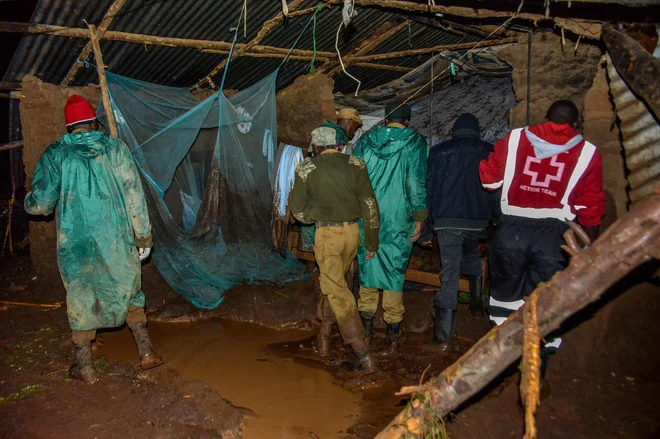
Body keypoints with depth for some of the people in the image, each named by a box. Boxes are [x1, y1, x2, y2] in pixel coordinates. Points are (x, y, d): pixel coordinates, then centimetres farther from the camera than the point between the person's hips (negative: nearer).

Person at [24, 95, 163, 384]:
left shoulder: (55, 155, -1)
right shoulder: (114, 147, 1)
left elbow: (41, 204, -1)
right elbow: (134, 193, -2)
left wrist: (28, 202, 24)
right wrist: (143, 234, 4)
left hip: (76, 243, 0)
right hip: (117, 238, 1)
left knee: (81, 298, 12)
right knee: (129, 291, 16)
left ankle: (85, 366, 22)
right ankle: (146, 352, 18)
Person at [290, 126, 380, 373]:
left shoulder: (306, 169, -3)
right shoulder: (355, 165, 1)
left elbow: (298, 210, 0)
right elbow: (370, 205, -1)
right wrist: (372, 241, 6)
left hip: (327, 234, -4)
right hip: (352, 231, 4)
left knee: (338, 292, 0)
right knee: (333, 282, 23)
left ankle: (363, 355, -4)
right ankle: (324, 336, 34)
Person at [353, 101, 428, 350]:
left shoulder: (365, 140, 7)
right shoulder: (414, 143, -3)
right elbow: (417, 183, -8)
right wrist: (419, 218, -2)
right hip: (397, 219, -2)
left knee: (367, 266, 12)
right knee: (395, 270, 7)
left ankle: (366, 325, 19)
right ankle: (393, 329, 16)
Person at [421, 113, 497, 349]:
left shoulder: (439, 151, 4)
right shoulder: (489, 151, 6)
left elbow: (429, 190, 2)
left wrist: (426, 230, 5)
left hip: (447, 222, -2)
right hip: (478, 221, 2)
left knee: (449, 274, -2)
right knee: (472, 256, 30)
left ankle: (443, 333, -4)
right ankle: (477, 303, 35)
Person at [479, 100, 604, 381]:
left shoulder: (514, 138, 7)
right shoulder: (587, 153, 6)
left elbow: (488, 177, 8)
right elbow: (591, 208, 6)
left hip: (511, 229, 1)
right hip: (553, 235, -1)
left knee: (505, 295, 18)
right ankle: (535, 376, 16)